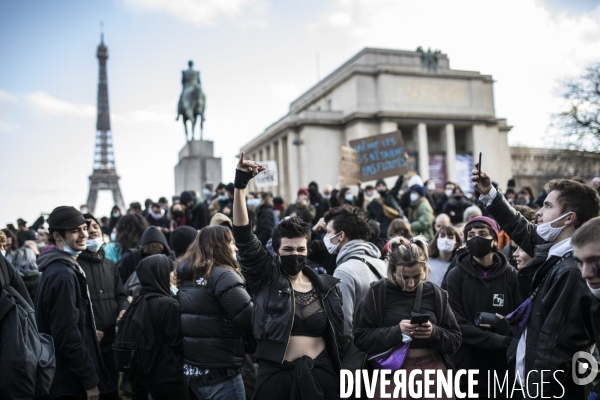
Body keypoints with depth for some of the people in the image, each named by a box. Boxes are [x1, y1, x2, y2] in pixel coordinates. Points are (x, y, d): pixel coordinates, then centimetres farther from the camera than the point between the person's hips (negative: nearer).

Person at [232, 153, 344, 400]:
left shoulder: (326, 285, 6)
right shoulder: (266, 277, -1)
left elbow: (338, 335, 12)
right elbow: (243, 237, -13)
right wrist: (240, 184, -22)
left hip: (321, 375, 2)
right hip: (276, 375, -2)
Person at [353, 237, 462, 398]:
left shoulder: (435, 293, 2)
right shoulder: (378, 293, -5)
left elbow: (455, 340, 4)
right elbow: (361, 338, -7)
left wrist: (434, 333, -17)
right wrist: (396, 331, -20)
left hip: (434, 372, 2)